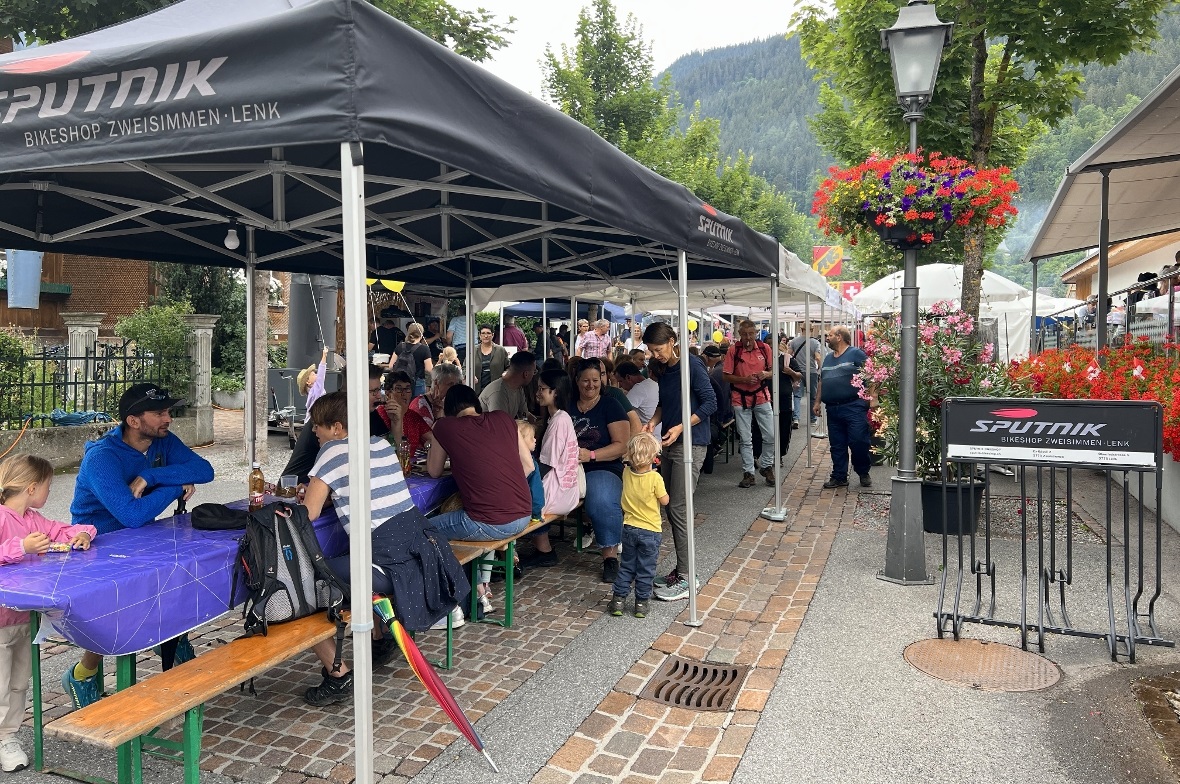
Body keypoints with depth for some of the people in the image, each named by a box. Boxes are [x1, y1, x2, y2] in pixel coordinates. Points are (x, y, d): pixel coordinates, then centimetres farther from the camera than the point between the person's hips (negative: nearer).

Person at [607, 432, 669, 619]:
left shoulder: (626, 473, -8)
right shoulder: (655, 478, -19)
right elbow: (664, 501, -8)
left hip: (629, 528, 3)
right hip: (650, 530, -3)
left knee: (626, 566, 16)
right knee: (646, 569, 9)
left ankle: (618, 600, 17)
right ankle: (641, 603, 15)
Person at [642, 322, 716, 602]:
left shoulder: (692, 365, -13)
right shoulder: (662, 369, 9)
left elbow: (710, 403, -13)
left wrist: (680, 427, -18)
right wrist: (653, 422, 1)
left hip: (690, 444, -8)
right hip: (669, 443, 8)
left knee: (679, 510, -8)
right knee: (671, 509, 10)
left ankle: (685, 579, -1)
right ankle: (681, 568, 21)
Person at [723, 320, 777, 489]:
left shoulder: (764, 348, 1)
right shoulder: (733, 350, -7)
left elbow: (772, 371, 10)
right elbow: (726, 376, -5)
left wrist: (766, 374, -12)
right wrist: (744, 379, -19)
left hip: (762, 397, 2)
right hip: (740, 399, -2)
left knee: (770, 436, 3)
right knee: (745, 440, 4)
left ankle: (766, 466, 25)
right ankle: (748, 473, 15)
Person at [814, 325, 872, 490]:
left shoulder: (856, 354, -2)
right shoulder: (828, 358, 20)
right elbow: (822, 382, 24)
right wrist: (817, 402, 19)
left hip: (854, 407, -7)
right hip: (833, 409, 7)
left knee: (859, 442, -6)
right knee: (836, 445, 9)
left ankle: (863, 474, 13)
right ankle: (839, 477, 16)